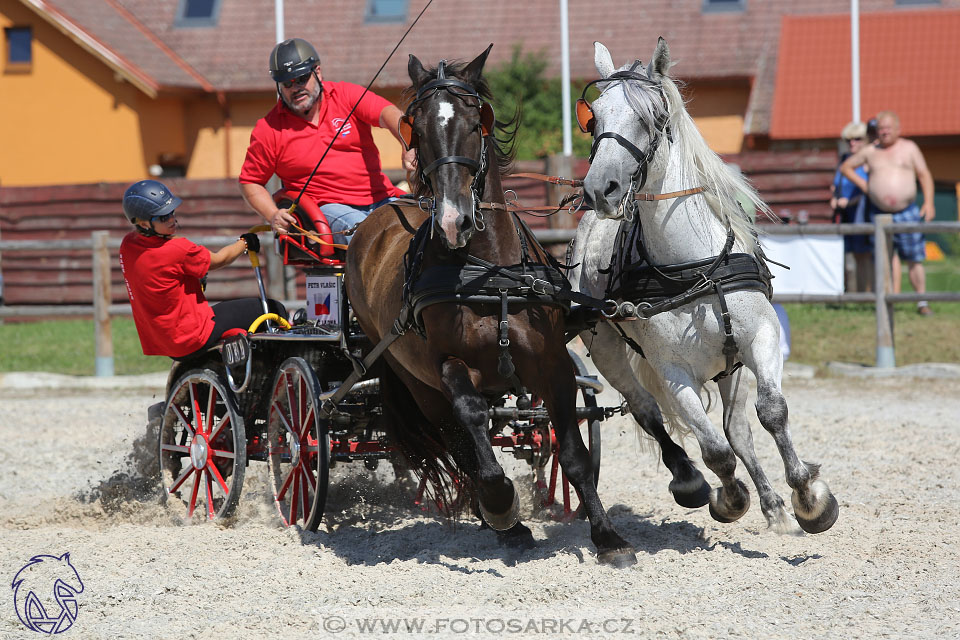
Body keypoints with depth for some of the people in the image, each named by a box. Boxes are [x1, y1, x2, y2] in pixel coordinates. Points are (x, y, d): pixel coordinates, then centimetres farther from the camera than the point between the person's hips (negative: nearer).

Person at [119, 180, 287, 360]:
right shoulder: (176, 250, -24)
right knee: (275, 310, -4)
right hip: (191, 341, -9)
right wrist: (246, 243, 12)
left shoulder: (128, 244, -1)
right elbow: (218, 260, -6)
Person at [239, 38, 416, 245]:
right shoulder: (269, 130, 2)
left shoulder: (346, 95, 3)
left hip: (379, 199, 3)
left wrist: (409, 148, -35)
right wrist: (273, 216, -8)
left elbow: (387, 113, -14)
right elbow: (249, 181, 11)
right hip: (326, 207, -3)